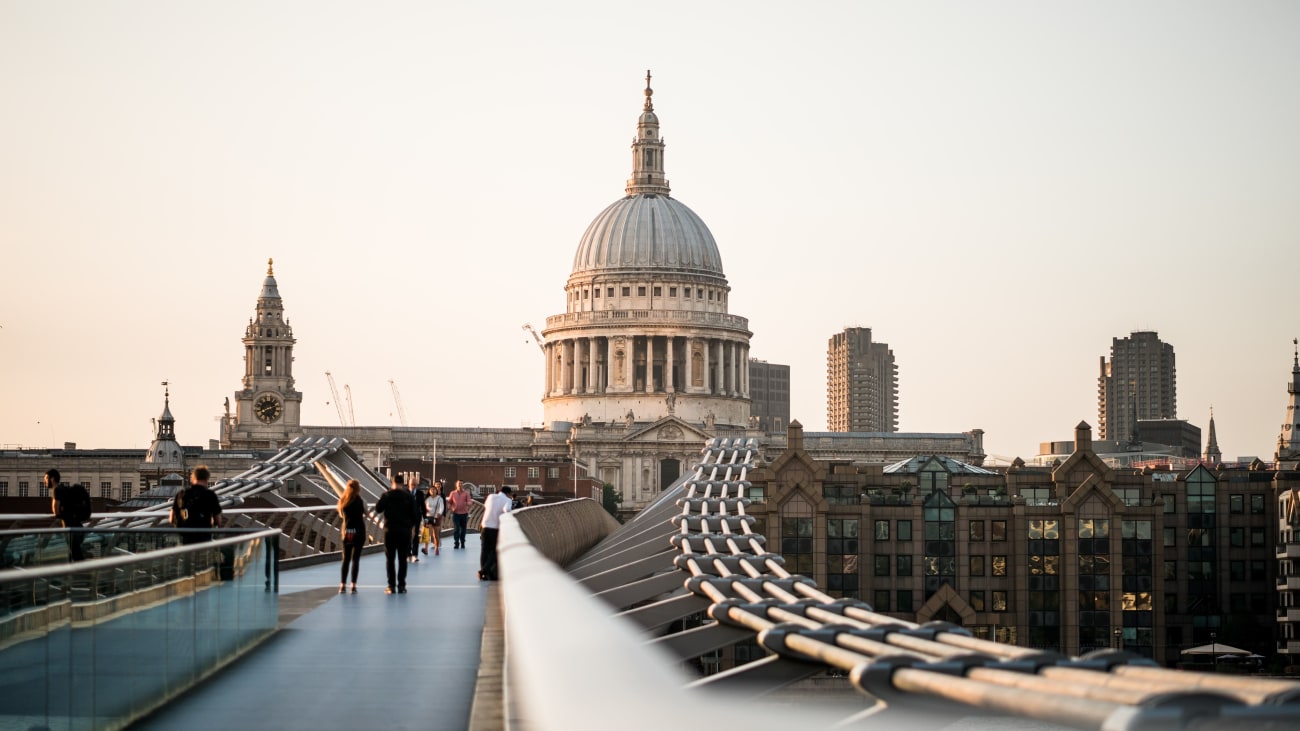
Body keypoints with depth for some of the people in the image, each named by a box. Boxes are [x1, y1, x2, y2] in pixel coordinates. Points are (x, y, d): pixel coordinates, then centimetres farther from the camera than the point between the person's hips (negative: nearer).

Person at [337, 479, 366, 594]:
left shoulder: (343, 501, 5)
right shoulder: (358, 500, -8)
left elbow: (342, 514, 14)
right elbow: (364, 513, -5)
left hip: (347, 532, 4)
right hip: (358, 531, -4)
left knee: (346, 559, 9)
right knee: (355, 559, -1)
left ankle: (342, 585, 5)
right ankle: (353, 585, -5)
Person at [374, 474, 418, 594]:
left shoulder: (386, 496, -5)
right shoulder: (408, 496, -3)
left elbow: (378, 509, 2)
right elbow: (414, 514, -3)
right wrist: (411, 524, 13)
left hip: (390, 530, -1)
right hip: (405, 530, 1)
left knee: (390, 559, 6)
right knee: (402, 559, 6)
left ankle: (391, 585, 2)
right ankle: (401, 585, 4)